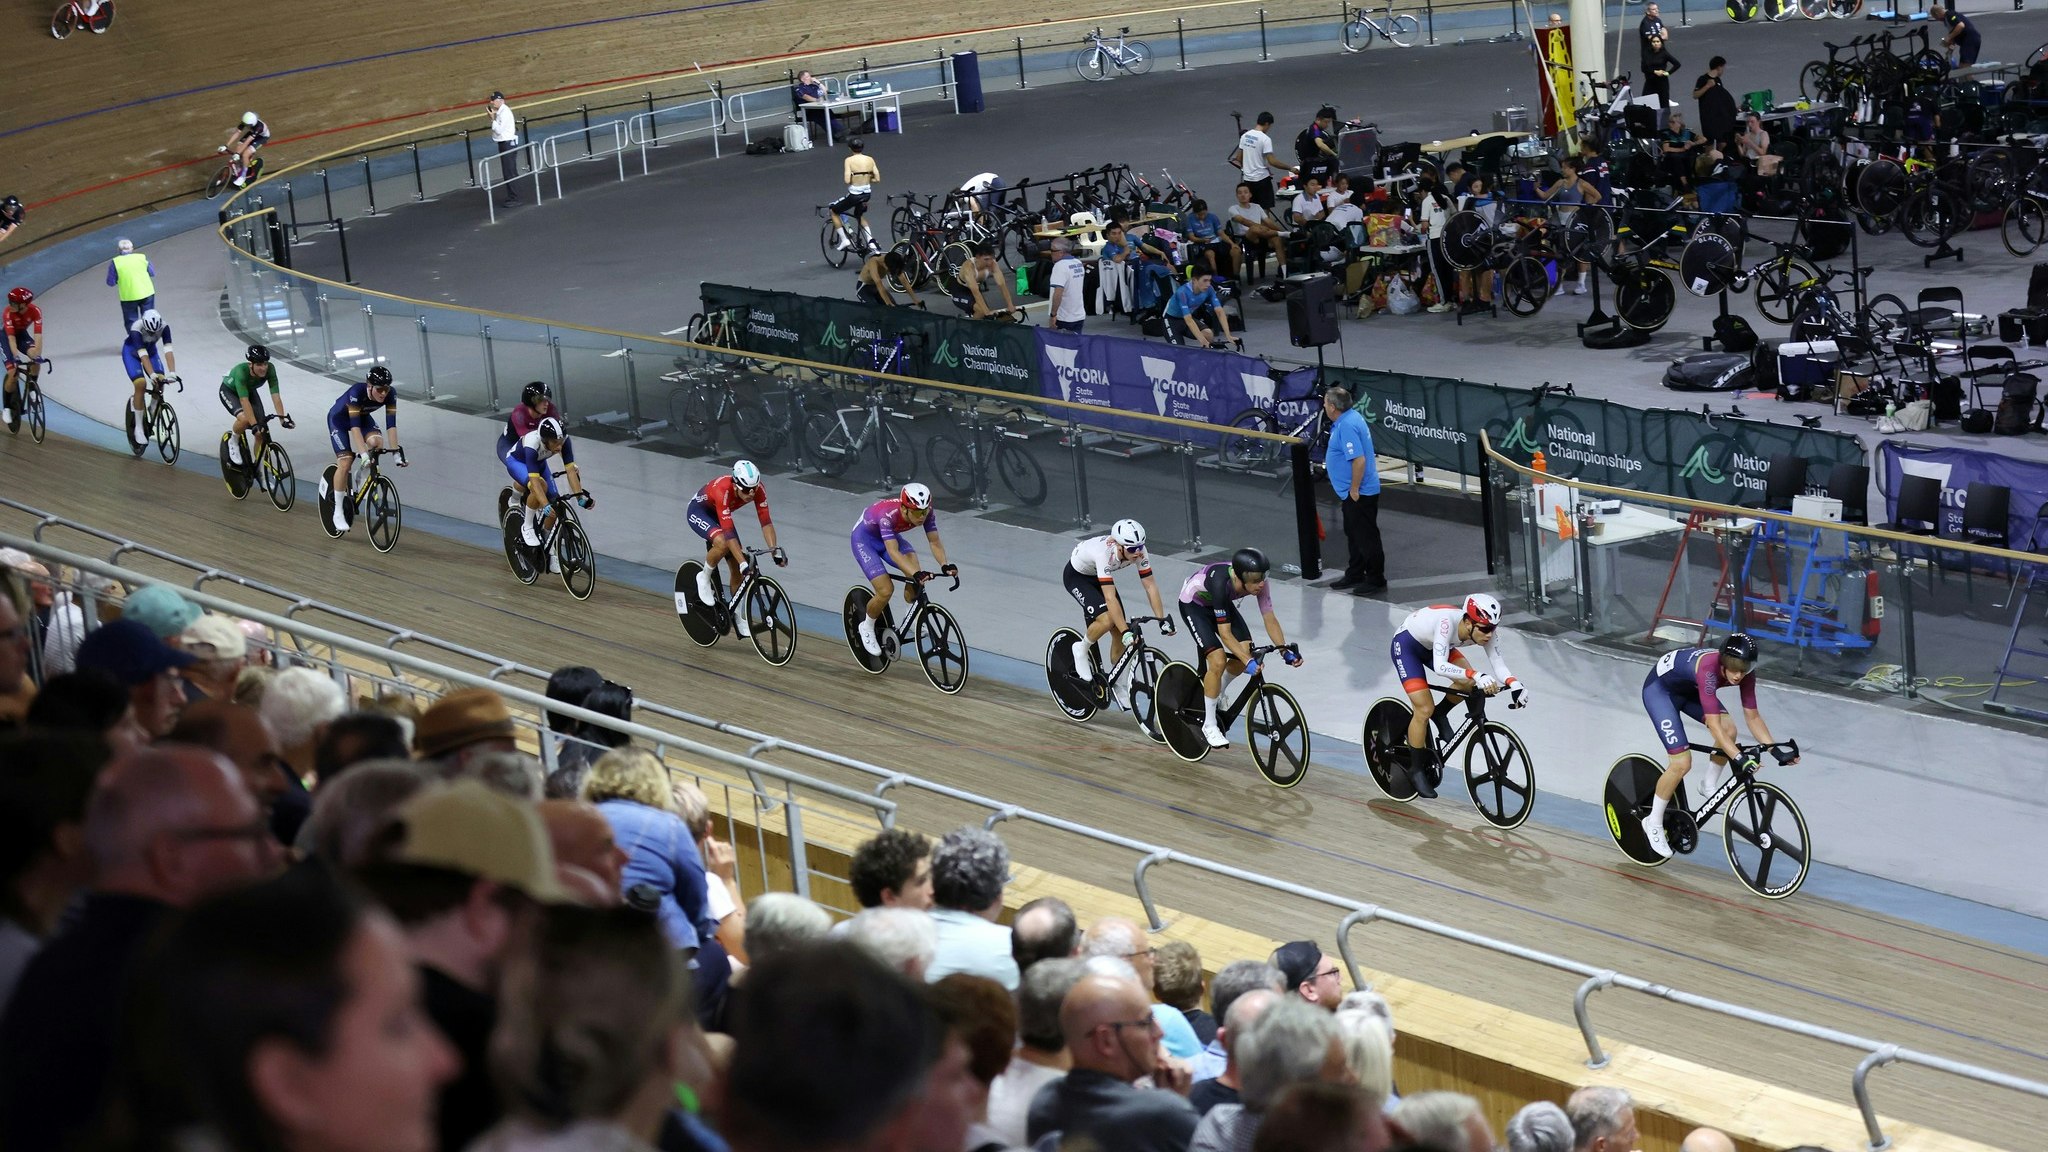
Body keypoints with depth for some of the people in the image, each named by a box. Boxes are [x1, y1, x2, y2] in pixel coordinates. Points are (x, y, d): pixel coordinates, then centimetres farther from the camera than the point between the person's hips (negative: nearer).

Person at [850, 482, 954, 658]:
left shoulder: (927, 512, -25)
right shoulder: (888, 515, -41)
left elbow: (935, 541, -23)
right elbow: (893, 552, -47)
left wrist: (945, 565, -41)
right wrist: (916, 573, -58)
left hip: (889, 536, 5)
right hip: (864, 539, -5)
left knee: (915, 573, -22)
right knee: (886, 591, -19)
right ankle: (867, 626, 9)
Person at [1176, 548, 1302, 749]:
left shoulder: (1259, 583, -26)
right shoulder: (1221, 583, -42)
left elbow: (1269, 619, -16)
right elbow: (1225, 633, -39)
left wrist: (1284, 650, -26)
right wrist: (1249, 662, -45)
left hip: (1220, 603, 6)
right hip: (1193, 604, -6)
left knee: (1246, 652, -9)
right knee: (1218, 660, -20)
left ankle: (1217, 690, 21)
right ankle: (1209, 726, -6)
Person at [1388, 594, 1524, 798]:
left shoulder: (1482, 630, -23)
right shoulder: (1447, 622, -41)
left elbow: (1498, 664, -24)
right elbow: (1440, 666, -51)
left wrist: (1514, 684, -44)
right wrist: (1477, 676, -62)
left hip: (1431, 645, 6)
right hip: (1406, 645, -6)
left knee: (1468, 683, -15)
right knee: (1424, 709, -14)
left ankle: (1439, 715, 11)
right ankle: (1416, 770, 2)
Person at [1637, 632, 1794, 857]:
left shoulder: (1745, 673, -21)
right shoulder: (1709, 669, -41)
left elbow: (1752, 717, -11)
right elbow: (1714, 725, -44)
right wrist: (1739, 758, -50)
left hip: (1688, 689, 7)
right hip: (1659, 689, -7)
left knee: (1729, 730, -17)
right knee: (1682, 763, -16)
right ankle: (1653, 824, 3)